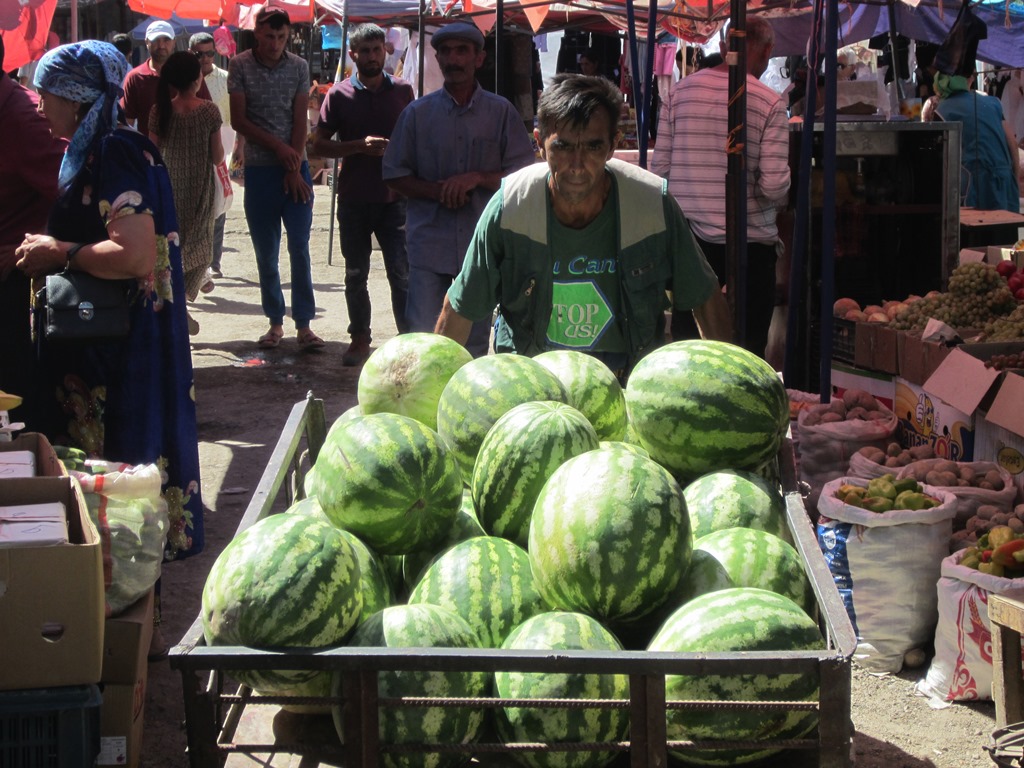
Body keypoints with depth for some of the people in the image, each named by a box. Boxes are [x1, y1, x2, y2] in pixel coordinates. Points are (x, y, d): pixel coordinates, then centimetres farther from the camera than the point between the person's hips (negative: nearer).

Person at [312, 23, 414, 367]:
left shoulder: (402, 91, 4)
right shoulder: (339, 94, 1)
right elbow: (319, 145, -2)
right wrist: (360, 145, -15)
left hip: (394, 197, -1)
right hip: (353, 199, 1)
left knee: (401, 272, -5)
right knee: (355, 274, 10)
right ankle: (359, 338, 22)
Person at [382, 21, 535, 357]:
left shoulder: (501, 112, 4)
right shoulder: (418, 113, 6)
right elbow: (395, 175, 8)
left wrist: (476, 178, -13)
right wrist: (436, 191, -10)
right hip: (429, 241, 0)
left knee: (475, 340, 8)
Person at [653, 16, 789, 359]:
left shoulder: (681, 91, 1)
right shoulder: (769, 102, -9)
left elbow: (659, 168, 2)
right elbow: (775, 185, -15)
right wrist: (778, 201, 8)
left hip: (688, 237, 4)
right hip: (750, 241, -4)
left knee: (685, 343, 13)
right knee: (748, 348, 5)